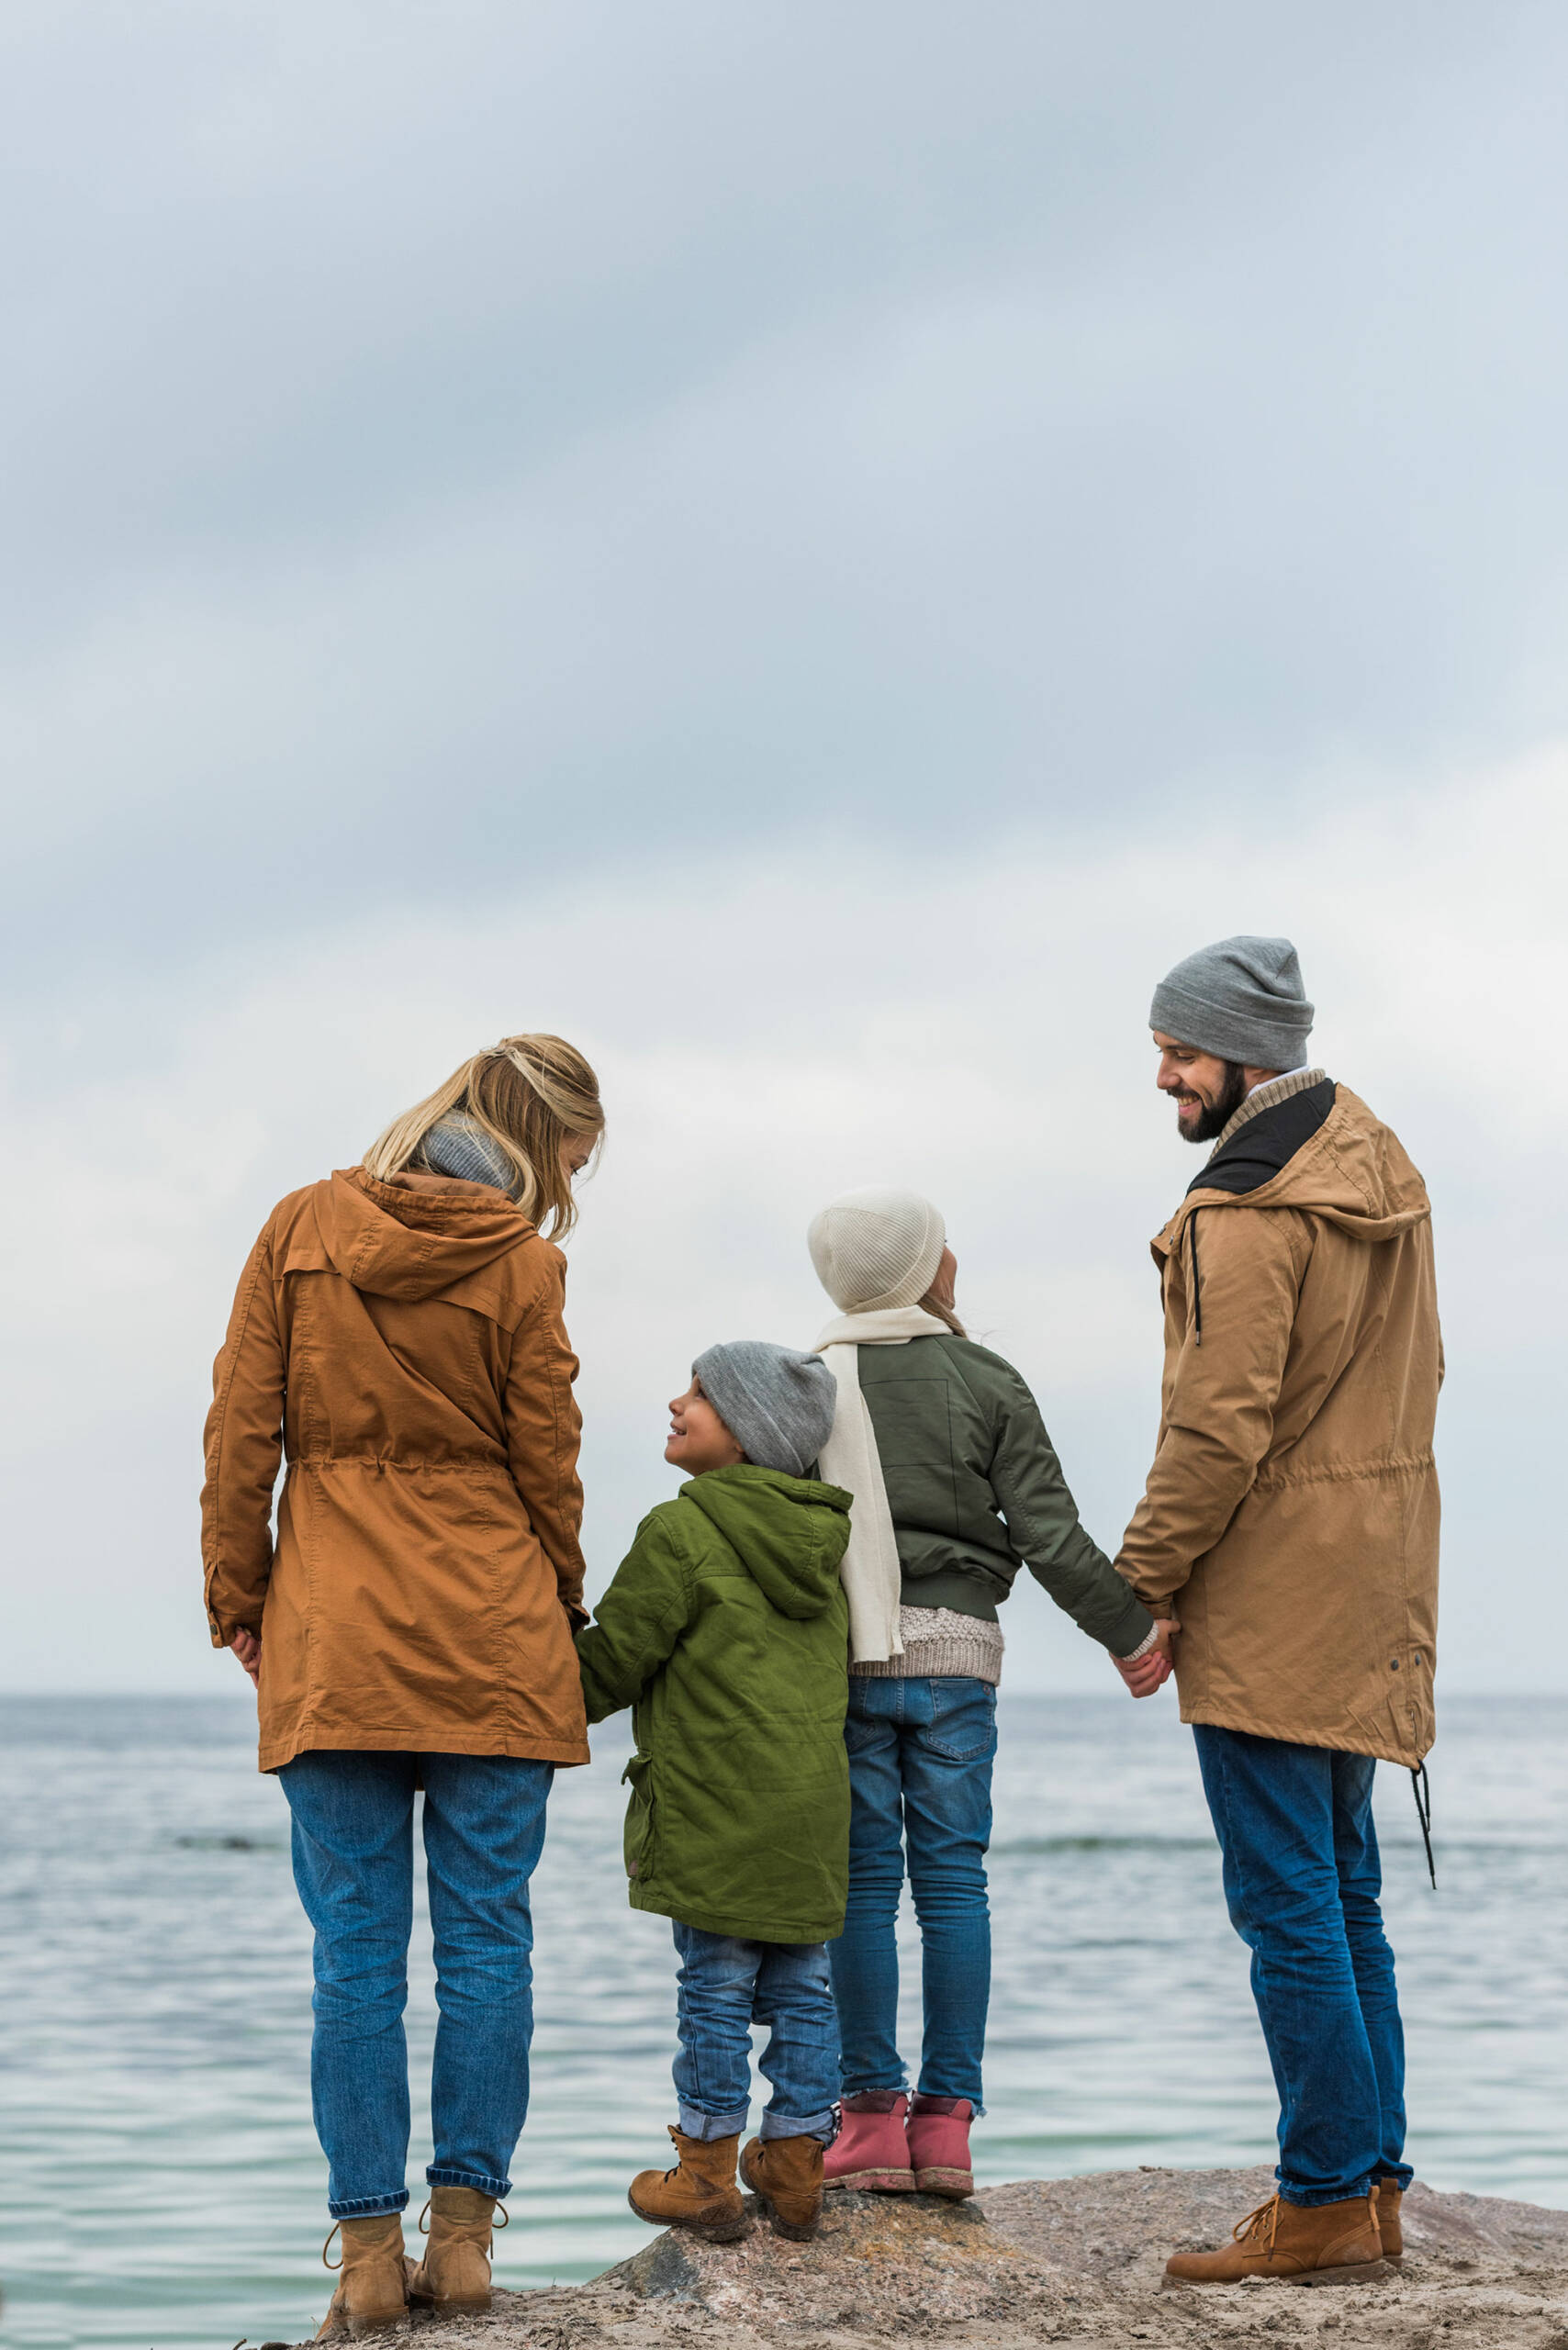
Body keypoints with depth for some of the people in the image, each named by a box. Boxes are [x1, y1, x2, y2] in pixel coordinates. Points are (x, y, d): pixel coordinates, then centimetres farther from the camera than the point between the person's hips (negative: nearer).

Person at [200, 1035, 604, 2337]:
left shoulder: (302, 1227, 3)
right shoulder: (520, 1264, -5)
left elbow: (241, 1434, 3)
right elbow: (547, 1467, 0)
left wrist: (239, 1598, 10)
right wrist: (560, 1610, 15)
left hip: (330, 1644, 2)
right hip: (492, 1644, -2)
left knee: (357, 1949, 3)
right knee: (486, 1938, 6)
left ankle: (369, 2251, 2)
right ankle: (463, 2232, 5)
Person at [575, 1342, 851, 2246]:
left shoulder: (683, 1532, -12)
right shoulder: (818, 1536, 12)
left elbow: (613, 1659, -9)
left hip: (717, 1807, -7)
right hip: (815, 1811, 7)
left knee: (717, 1987, 1)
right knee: (800, 1987, 11)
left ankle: (707, 2176, 7)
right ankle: (796, 2170, 16)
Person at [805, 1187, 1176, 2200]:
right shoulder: (988, 1384, 3)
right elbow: (1050, 1534, 0)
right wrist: (1132, 1630, 8)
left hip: (841, 1655, 0)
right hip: (957, 1650, 0)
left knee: (863, 1881, 2)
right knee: (954, 1879, 4)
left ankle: (874, 2116, 1)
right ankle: (947, 2119, 3)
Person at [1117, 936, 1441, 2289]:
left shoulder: (1245, 1213, -16)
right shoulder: (1380, 1167, 13)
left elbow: (1220, 1428, -19)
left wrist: (1138, 1583, -10)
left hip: (1272, 1605, -9)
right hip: (1373, 1590, 9)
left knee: (1287, 1903, -6)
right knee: (1343, 1895, 14)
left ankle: (1325, 2203, -4)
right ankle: (1374, 2183, 16)